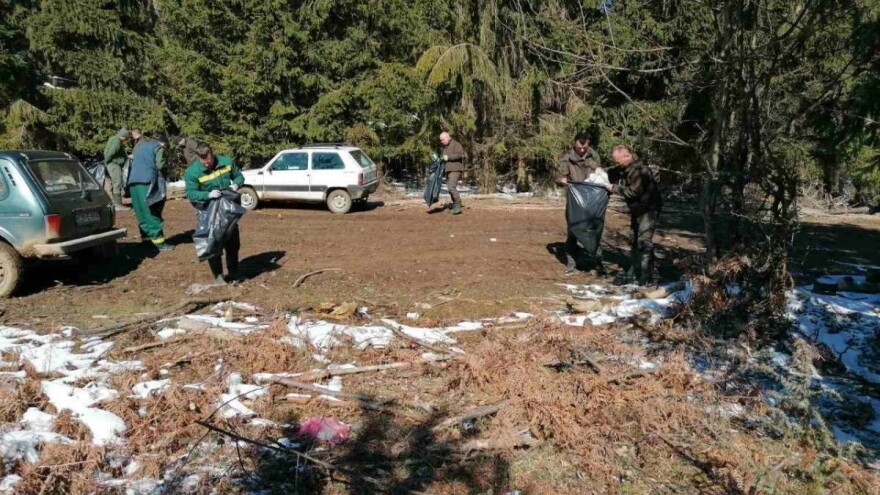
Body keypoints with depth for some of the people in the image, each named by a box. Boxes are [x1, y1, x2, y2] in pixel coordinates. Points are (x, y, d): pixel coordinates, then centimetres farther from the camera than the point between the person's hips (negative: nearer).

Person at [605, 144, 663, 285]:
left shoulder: (639, 169, -26)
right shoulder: (629, 168, 4)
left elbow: (633, 191, -28)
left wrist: (614, 189, -19)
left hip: (649, 208, -10)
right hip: (638, 209, 10)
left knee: (644, 241, -14)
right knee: (636, 240, 15)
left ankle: (647, 274, -10)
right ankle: (635, 271, 25)